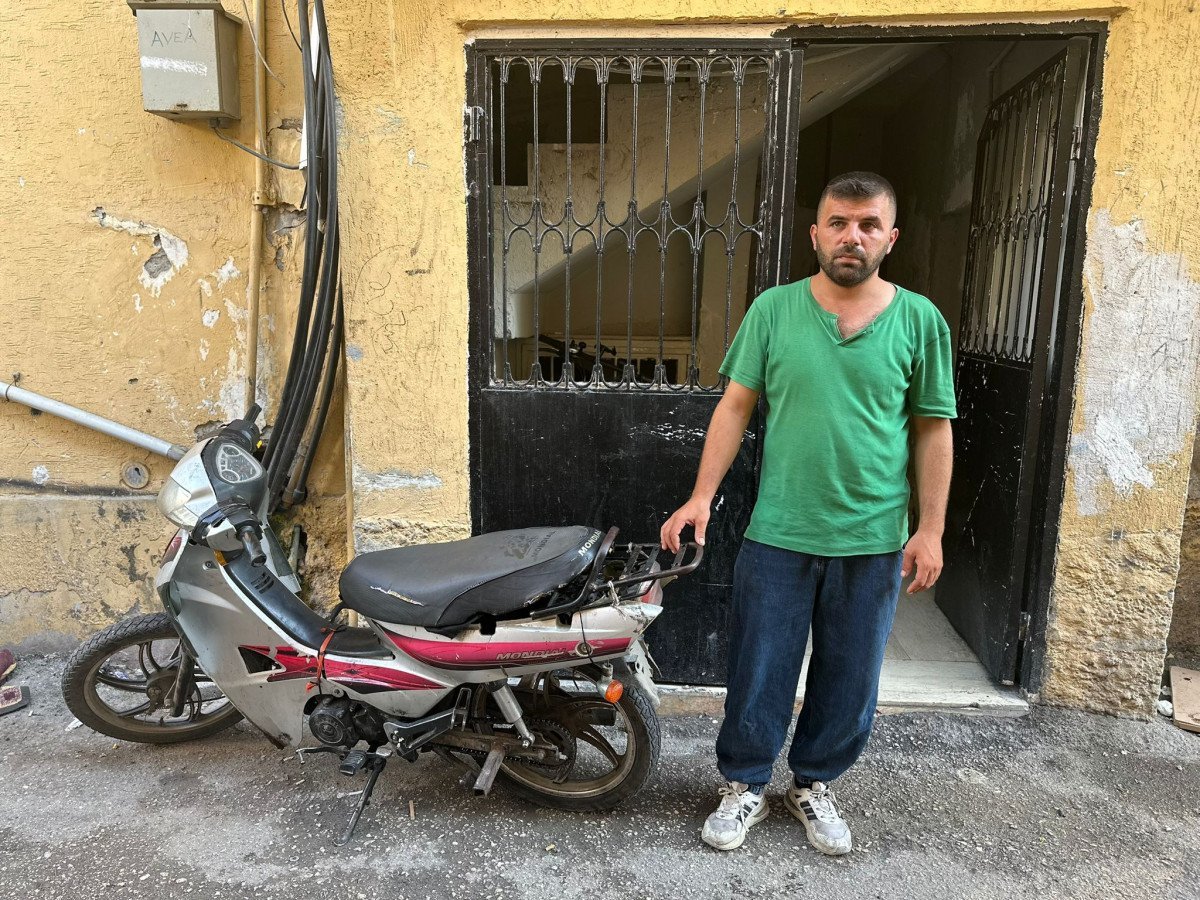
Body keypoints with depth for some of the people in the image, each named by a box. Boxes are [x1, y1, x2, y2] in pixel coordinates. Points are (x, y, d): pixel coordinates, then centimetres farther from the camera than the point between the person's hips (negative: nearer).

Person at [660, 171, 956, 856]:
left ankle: (815, 784, 38)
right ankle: (745, 786, 32)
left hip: (874, 542, 1)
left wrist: (931, 529, -2)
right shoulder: (774, 309, -1)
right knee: (759, 671, 10)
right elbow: (736, 406, 0)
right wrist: (702, 496, -6)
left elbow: (933, 429, 3)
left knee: (849, 678, 15)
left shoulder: (920, 320, 0)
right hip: (779, 535, 0)